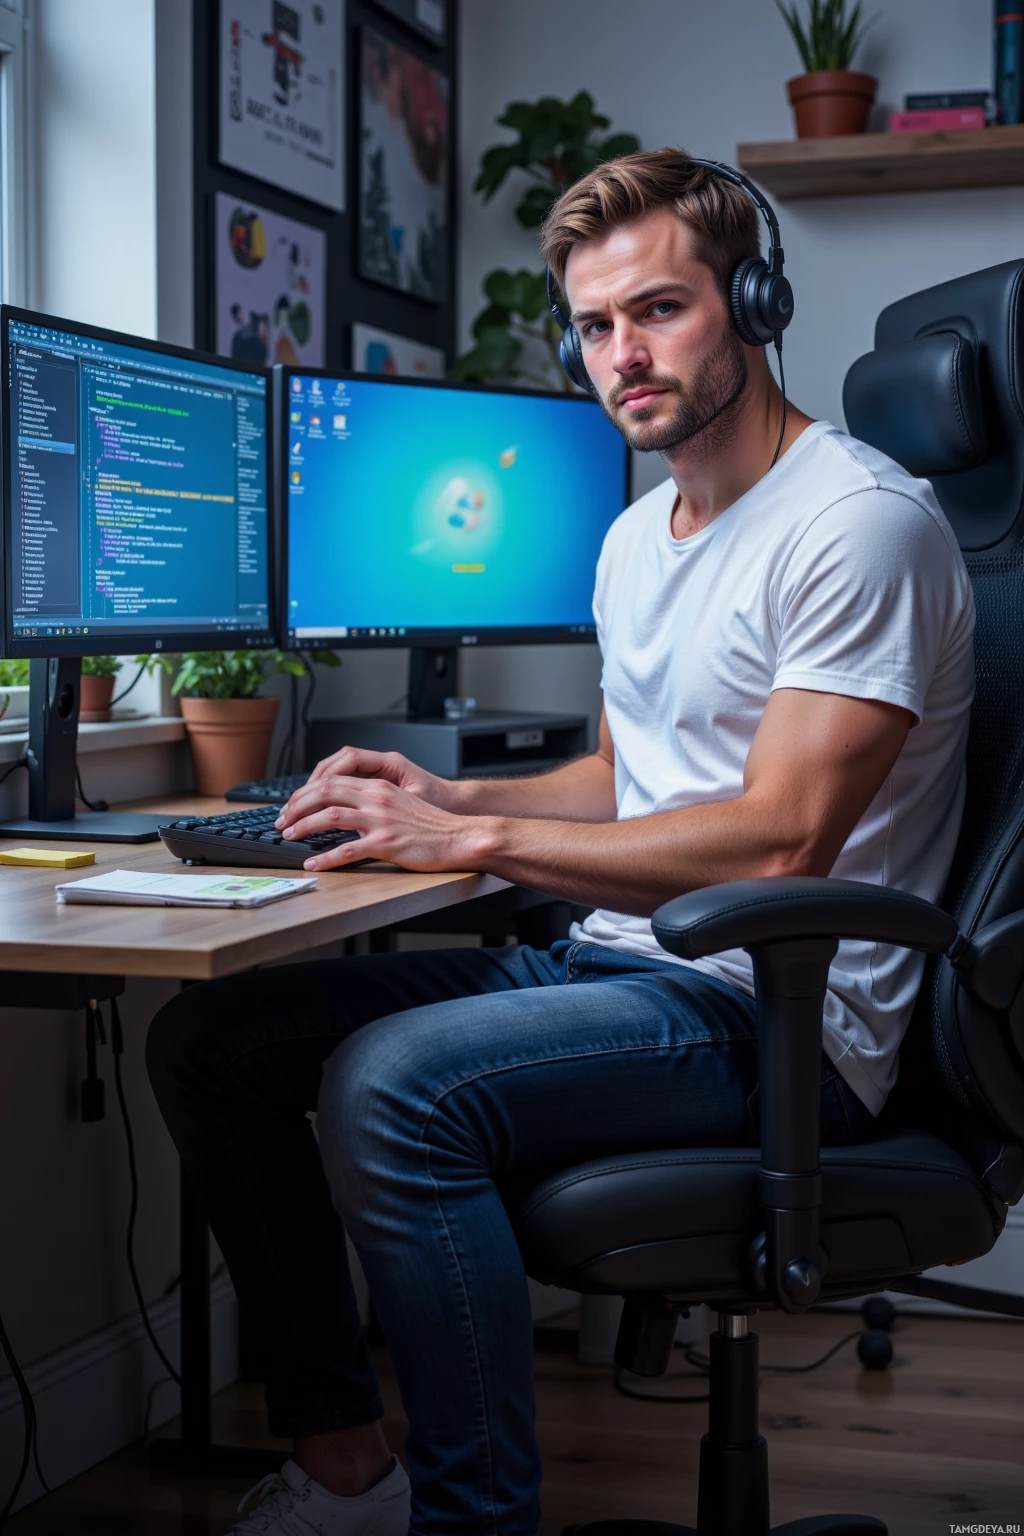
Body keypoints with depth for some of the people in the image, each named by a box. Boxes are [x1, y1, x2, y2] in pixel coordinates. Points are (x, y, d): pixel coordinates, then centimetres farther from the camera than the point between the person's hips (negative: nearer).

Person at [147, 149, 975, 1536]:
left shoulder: (858, 522, -14)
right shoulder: (638, 537, 17)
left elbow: (779, 844, -22)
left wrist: (473, 839, -20)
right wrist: (453, 799, 8)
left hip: (776, 1011, -9)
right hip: (612, 958, 10)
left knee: (390, 1082, -33)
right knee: (207, 1038, 1)